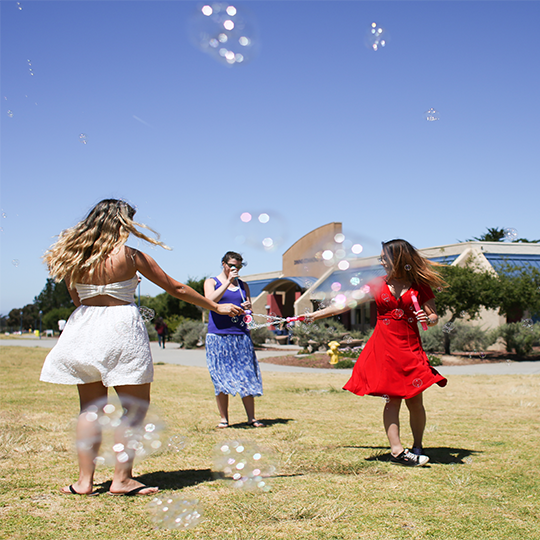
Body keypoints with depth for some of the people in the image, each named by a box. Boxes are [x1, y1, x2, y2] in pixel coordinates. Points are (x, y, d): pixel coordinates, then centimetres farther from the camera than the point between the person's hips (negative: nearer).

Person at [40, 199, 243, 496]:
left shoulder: (72, 256, 5)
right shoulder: (129, 255, -7)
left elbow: (77, 299, 15)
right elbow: (175, 288, -1)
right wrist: (216, 307, 8)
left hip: (84, 327, 5)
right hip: (121, 329, -5)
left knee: (90, 408, 14)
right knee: (135, 407, 6)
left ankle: (85, 480, 15)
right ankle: (122, 479, 7)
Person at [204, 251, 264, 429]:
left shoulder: (243, 285, 19)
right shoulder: (212, 282, 8)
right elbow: (210, 300, -12)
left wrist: (248, 307, -3)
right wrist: (228, 281, -13)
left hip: (241, 335, 3)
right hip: (218, 336, -3)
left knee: (246, 377, -2)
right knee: (221, 378, -1)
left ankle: (251, 418, 2)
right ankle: (223, 418, 7)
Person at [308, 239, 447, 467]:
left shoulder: (420, 286, 4)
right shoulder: (378, 285, 8)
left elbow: (434, 317, 4)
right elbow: (345, 304, 10)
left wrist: (427, 319, -20)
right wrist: (315, 315, 9)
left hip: (410, 349, 0)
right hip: (384, 349, 0)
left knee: (414, 401, -1)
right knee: (392, 399, -6)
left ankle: (417, 447, 15)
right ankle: (396, 450, -6)